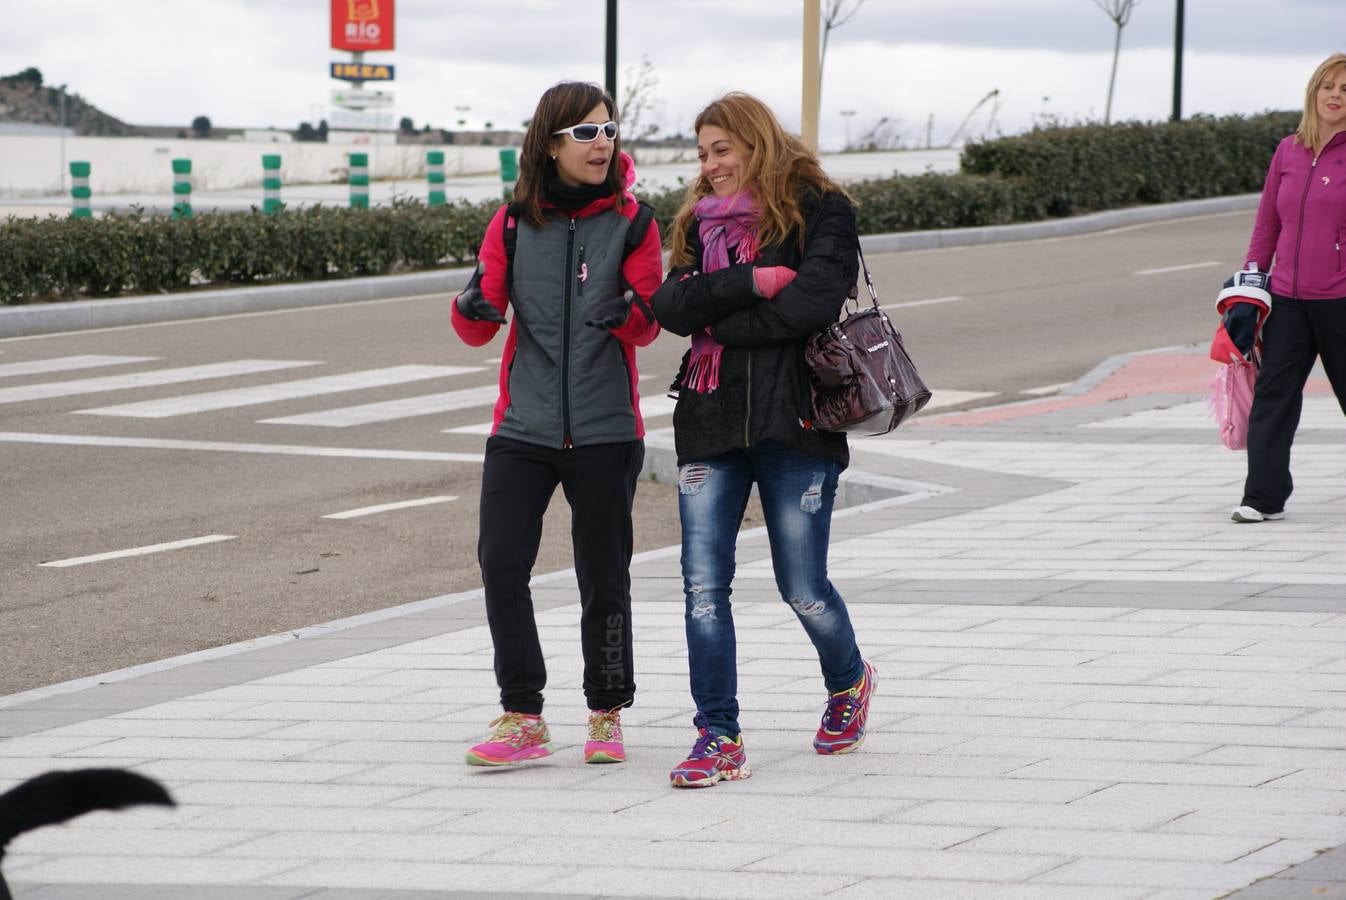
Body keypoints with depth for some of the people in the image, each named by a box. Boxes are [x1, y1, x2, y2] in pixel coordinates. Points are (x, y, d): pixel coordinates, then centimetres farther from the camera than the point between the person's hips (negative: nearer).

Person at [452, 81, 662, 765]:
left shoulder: (630, 222, 0)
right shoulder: (513, 222, 4)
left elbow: (650, 325, -4)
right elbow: (478, 329, 4)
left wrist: (628, 312, -28)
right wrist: (472, 308, -19)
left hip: (604, 431, -1)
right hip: (523, 426, 1)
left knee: (603, 575, 4)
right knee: (500, 564, -8)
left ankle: (607, 714, 19)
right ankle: (522, 718, 1)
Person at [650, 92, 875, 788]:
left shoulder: (818, 210, -1)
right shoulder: (701, 221, 16)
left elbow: (813, 300, -16)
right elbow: (671, 305, 1)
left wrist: (719, 320, -7)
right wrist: (750, 283, -13)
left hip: (794, 419, -4)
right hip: (711, 423, 4)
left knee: (802, 588, 3)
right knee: (703, 583, -6)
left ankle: (849, 680, 34)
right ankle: (719, 738, -2)